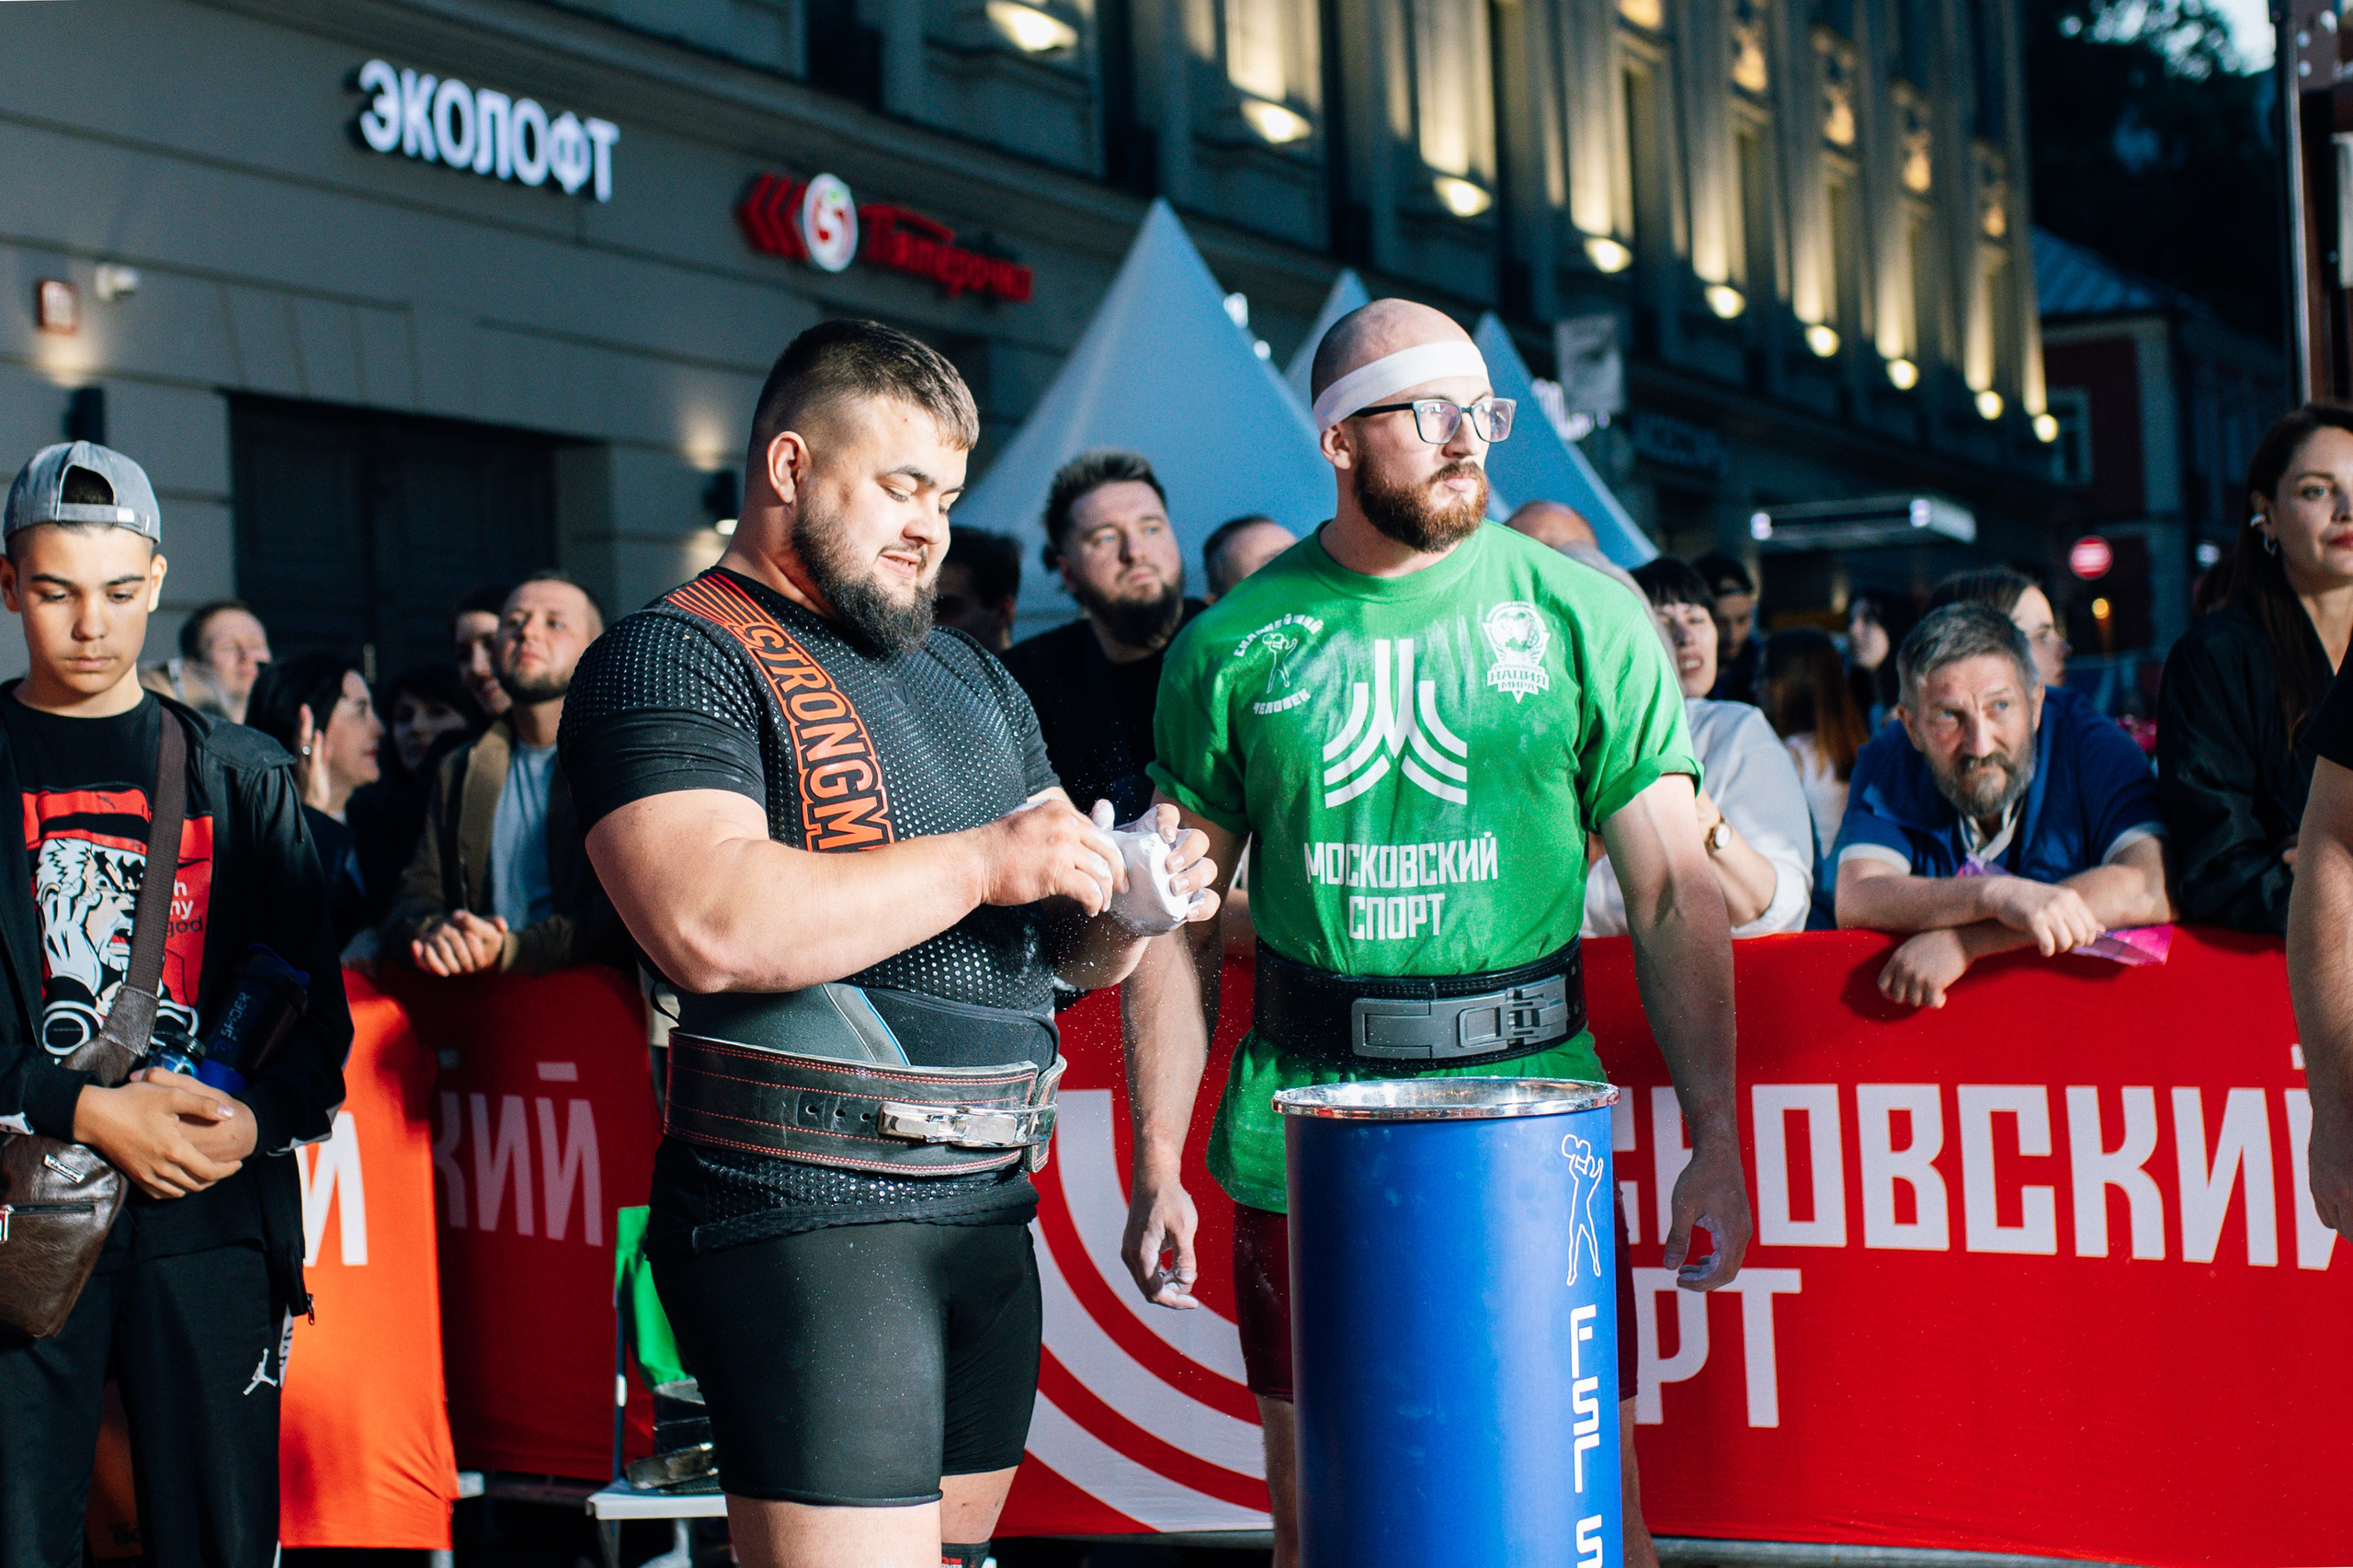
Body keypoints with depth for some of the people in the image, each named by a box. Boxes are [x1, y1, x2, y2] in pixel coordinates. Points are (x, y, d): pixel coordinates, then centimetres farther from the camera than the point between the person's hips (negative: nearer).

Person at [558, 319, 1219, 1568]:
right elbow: (710, 926, -22)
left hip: (992, 1212, 8)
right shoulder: (673, 660, -5)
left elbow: (1070, 949, 21)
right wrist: (979, 863, -17)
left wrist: (1125, 900, -2)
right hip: (803, 1215, -8)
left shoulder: (971, 681, 20)